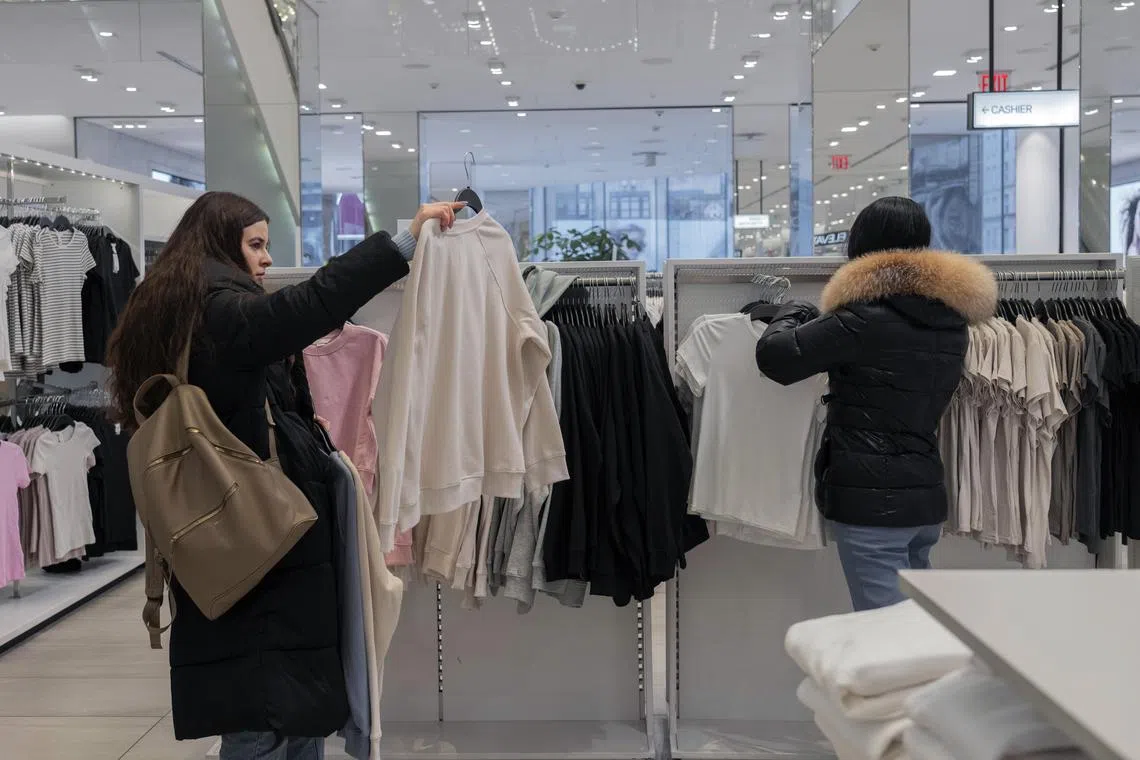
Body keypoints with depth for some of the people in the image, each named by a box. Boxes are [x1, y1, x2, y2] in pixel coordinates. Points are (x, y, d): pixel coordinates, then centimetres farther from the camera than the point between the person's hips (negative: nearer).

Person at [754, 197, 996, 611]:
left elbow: (774, 356, -13)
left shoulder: (867, 317, -14)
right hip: (926, 495, 8)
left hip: (870, 500, -8)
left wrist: (792, 313, 10)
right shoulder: (951, 321, 9)